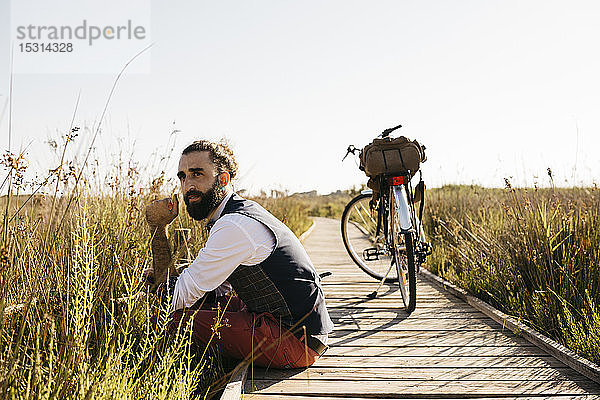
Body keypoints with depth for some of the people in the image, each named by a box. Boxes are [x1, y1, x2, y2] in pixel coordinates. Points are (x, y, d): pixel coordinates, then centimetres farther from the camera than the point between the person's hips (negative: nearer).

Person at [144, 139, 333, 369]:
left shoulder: (235, 226, -21)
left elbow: (176, 299, -17)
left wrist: (158, 227, -13)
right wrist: (164, 273, 6)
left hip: (293, 343, -10)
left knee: (174, 319, -15)